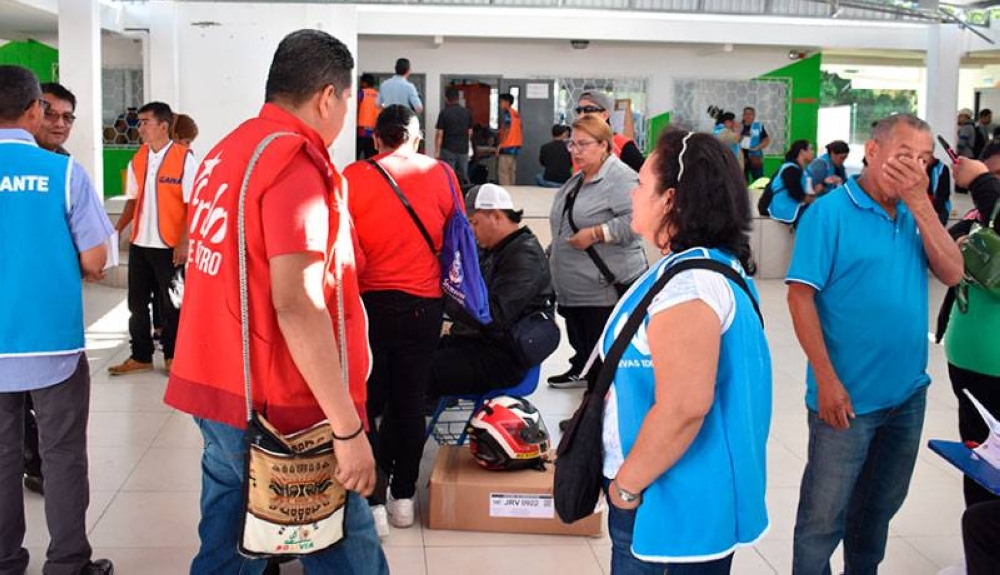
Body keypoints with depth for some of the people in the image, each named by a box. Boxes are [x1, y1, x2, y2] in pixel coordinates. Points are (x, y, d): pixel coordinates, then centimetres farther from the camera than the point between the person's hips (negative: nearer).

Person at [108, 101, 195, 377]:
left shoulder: (184, 158, -9)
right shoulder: (137, 160, 8)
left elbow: (193, 204, -11)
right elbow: (133, 200, 15)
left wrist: (184, 242, -16)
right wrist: (116, 230, 2)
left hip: (170, 246, -5)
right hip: (139, 243, 6)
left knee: (170, 304, 6)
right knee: (137, 302, 9)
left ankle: (172, 356, 19)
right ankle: (140, 357, 20)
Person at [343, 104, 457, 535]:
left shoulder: (353, 176, -7)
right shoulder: (442, 175, 1)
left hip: (370, 302, -2)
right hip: (424, 305, 3)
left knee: (365, 404, 6)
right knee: (410, 402, 11)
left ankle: (373, 502, 3)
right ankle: (403, 497, 18)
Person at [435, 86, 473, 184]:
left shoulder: (444, 113, -8)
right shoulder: (467, 112, 4)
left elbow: (439, 134, -8)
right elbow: (470, 132, 10)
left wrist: (437, 151, -3)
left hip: (448, 150, -4)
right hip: (463, 150, 4)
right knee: (463, 178, 9)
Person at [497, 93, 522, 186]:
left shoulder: (507, 113, -11)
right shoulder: (516, 113, 15)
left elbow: (506, 130, -18)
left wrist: (499, 145, -15)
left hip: (507, 147, -9)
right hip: (516, 146, 9)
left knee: (503, 172, -7)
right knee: (512, 172, 11)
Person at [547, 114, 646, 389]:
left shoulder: (620, 177, -14)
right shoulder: (577, 180, 17)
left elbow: (635, 220, -24)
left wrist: (595, 234, -24)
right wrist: (553, 253, 25)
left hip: (608, 285, -9)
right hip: (574, 285, 9)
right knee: (580, 339, 21)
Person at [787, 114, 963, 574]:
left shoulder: (914, 214, 5)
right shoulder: (830, 212, -12)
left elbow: (952, 273, -6)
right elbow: (800, 296, -15)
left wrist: (920, 201, -14)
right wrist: (827, 380, -19)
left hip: (908, 394, 6)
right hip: (848, 397, -6)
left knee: (880, 506, 22)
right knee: (823, 516, 5)